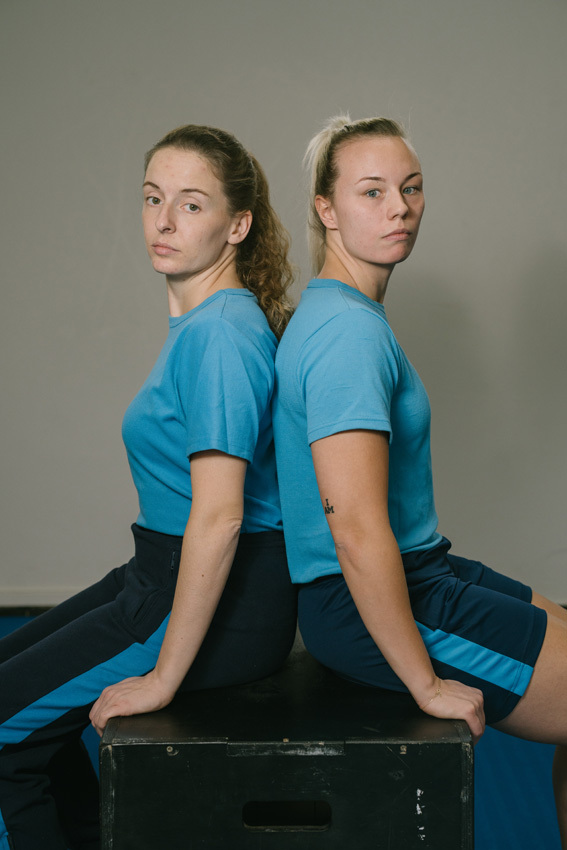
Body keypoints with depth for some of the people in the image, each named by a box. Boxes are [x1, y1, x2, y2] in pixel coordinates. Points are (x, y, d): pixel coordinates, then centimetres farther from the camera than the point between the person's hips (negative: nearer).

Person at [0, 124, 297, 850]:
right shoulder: (198, 319, 8)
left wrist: (164, 677, -22)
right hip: (164, 572, 10)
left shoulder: (221, 332, -23)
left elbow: (218, 518, -27)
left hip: (224, 598, -10)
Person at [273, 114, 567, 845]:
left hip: (415, 571, 10)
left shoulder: (344, 312, 10)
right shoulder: (348, 329, -22)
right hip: (365, 607, -10)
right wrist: (427, 684, -22)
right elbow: (356, 531, -28)